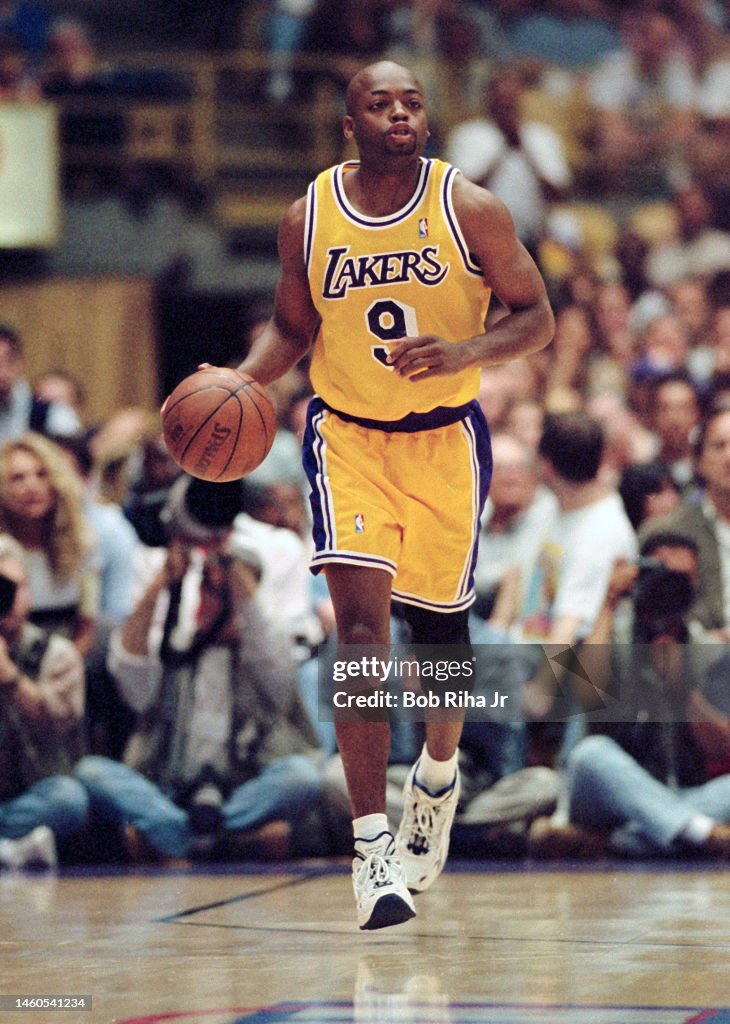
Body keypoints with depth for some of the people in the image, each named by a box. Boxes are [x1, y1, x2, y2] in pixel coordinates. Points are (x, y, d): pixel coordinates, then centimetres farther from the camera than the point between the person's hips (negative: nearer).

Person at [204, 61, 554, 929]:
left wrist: (464, 352, -24)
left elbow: (536, 316, -5)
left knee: (438, 625, 11)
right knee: (360, 620, -16)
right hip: (348, 435, 0)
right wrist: (243, 379, -10)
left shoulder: (470, 210, -10)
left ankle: (438, 776, 43)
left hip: (445, 441, 0)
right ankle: (372, 846, -16)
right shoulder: (308, 220, -5)